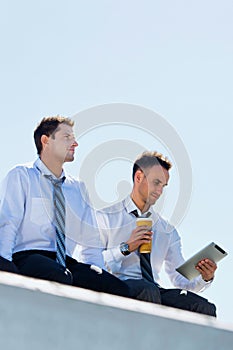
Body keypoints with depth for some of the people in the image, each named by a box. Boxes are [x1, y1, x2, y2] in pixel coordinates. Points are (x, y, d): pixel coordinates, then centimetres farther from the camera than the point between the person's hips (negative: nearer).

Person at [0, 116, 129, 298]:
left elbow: (91, 239, 22)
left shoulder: (78, 188, 25)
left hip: (67, 263, 5)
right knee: (60, 278, -40)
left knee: (120, 289, -24)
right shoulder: (21, 176, 9)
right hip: (27, 257, -4)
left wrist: (98, 275, 2)